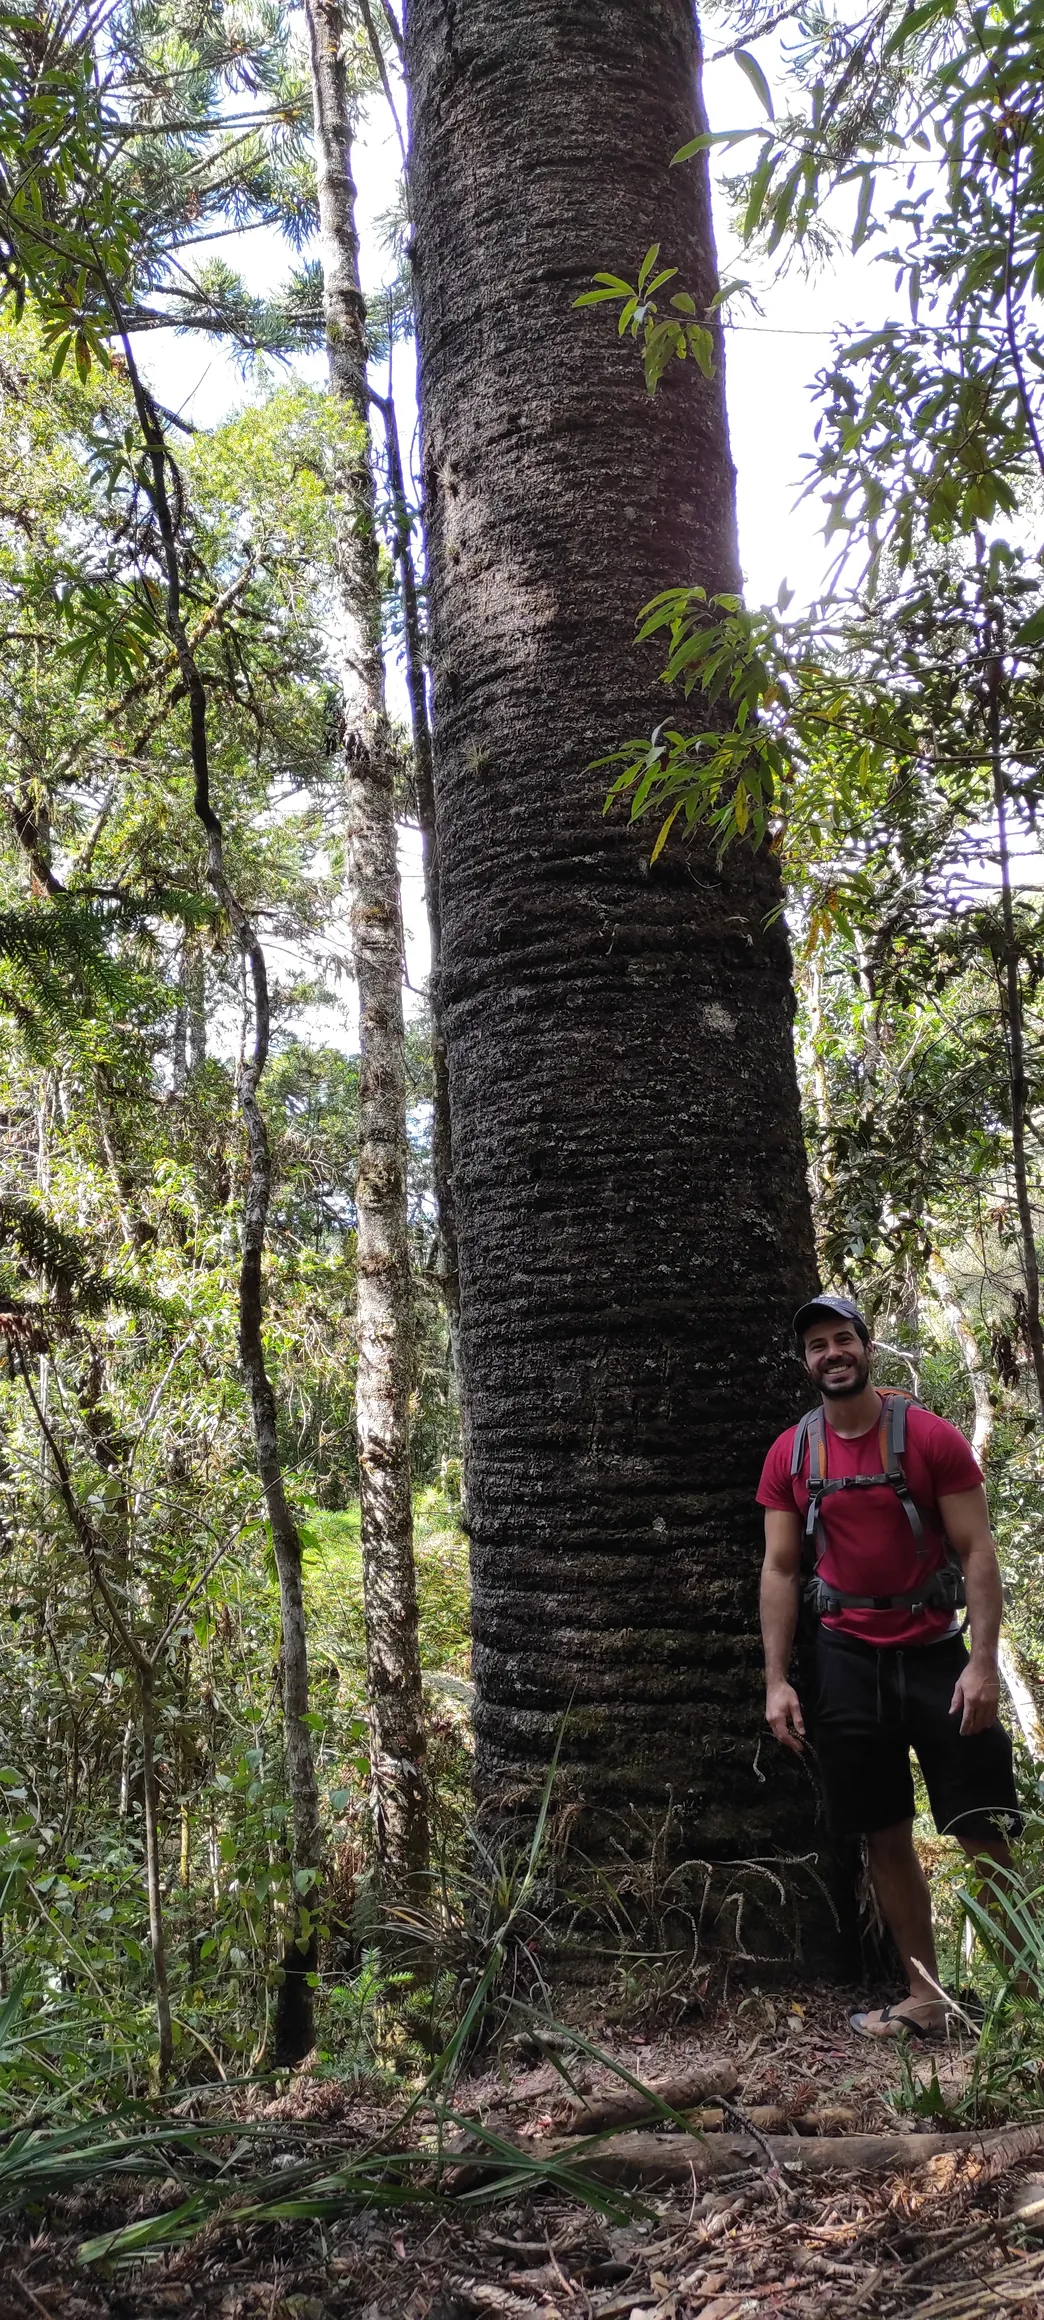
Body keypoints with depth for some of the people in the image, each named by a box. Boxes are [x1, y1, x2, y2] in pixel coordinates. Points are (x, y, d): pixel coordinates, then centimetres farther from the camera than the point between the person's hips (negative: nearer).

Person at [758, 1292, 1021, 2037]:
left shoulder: (932, 1437, -6)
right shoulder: (790, 1454, 3)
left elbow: (978, 1553, -7)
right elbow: (780, 1569, 5)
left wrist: (983, 1662, -16)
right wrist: (777, 1680, -1)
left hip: (935, 1651, -3)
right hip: (847, 1660, 3)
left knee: (984, 1833, -2)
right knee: (885, 1836, 8)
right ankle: (925, 1998, 19)